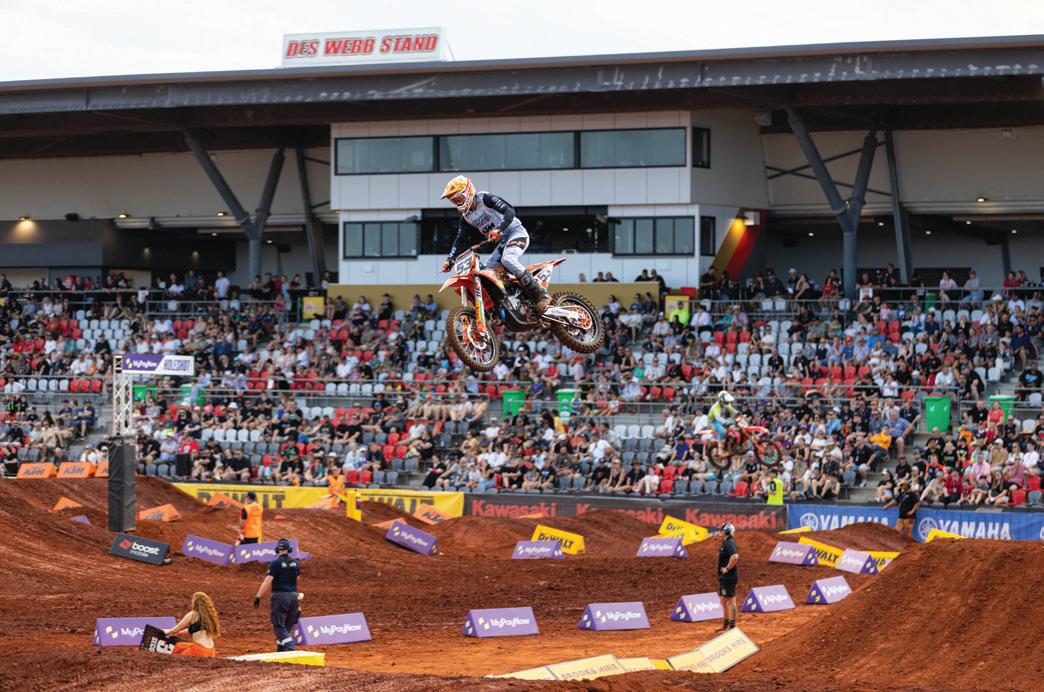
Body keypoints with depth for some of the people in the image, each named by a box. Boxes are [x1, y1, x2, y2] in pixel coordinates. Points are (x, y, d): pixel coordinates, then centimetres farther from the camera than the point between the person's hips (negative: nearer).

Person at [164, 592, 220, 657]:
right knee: (178, 646, 23)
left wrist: (167, 632, 27)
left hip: (199, 650, -7)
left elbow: (175, 630, 6)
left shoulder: (192, 615, -6)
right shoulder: (209, 614, 10)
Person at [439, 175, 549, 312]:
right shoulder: (466, 217, 9)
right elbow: (460, 240, 10)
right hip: (502, 242, 9)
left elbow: (509, 211, -25)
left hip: (516, 232, -9)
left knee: (508, 259, -33)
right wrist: (450, 260, -5)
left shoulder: (485, 199, -14)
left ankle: (541, 295, -33)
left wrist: (499, 229, -39)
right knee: (487, 270, -4)